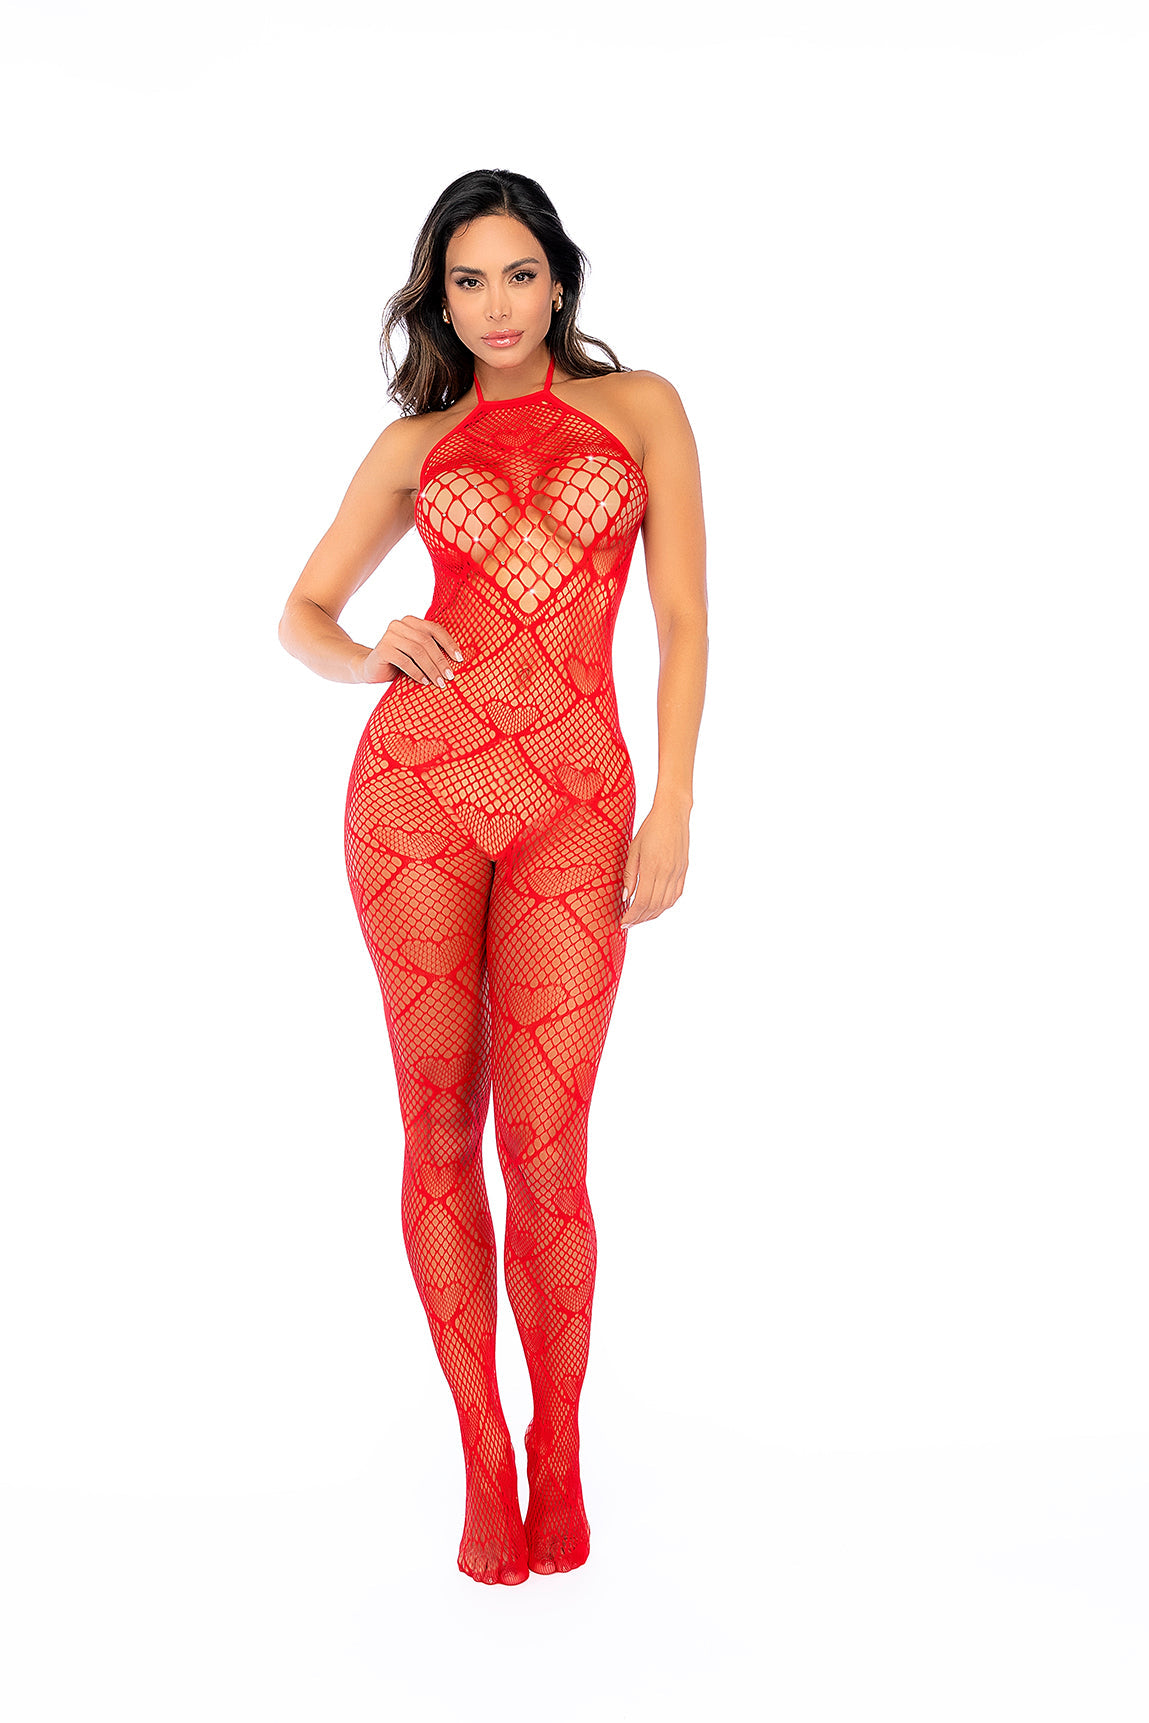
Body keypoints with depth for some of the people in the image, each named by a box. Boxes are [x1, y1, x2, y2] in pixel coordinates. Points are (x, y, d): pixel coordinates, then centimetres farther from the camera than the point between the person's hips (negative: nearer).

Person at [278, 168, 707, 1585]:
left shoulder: (638, 406, 11)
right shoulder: (416, 442, 14)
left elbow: (682, 615, 4)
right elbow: (302, 615, 19)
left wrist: (671, 810, -4)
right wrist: (371, 657, -4)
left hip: (572, 799, -1)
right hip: (417, 778, 2)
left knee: (544, 1147, -4)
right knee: (439, 1124, 3)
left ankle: (559, 1452, 18)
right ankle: (483, 1460, 17)